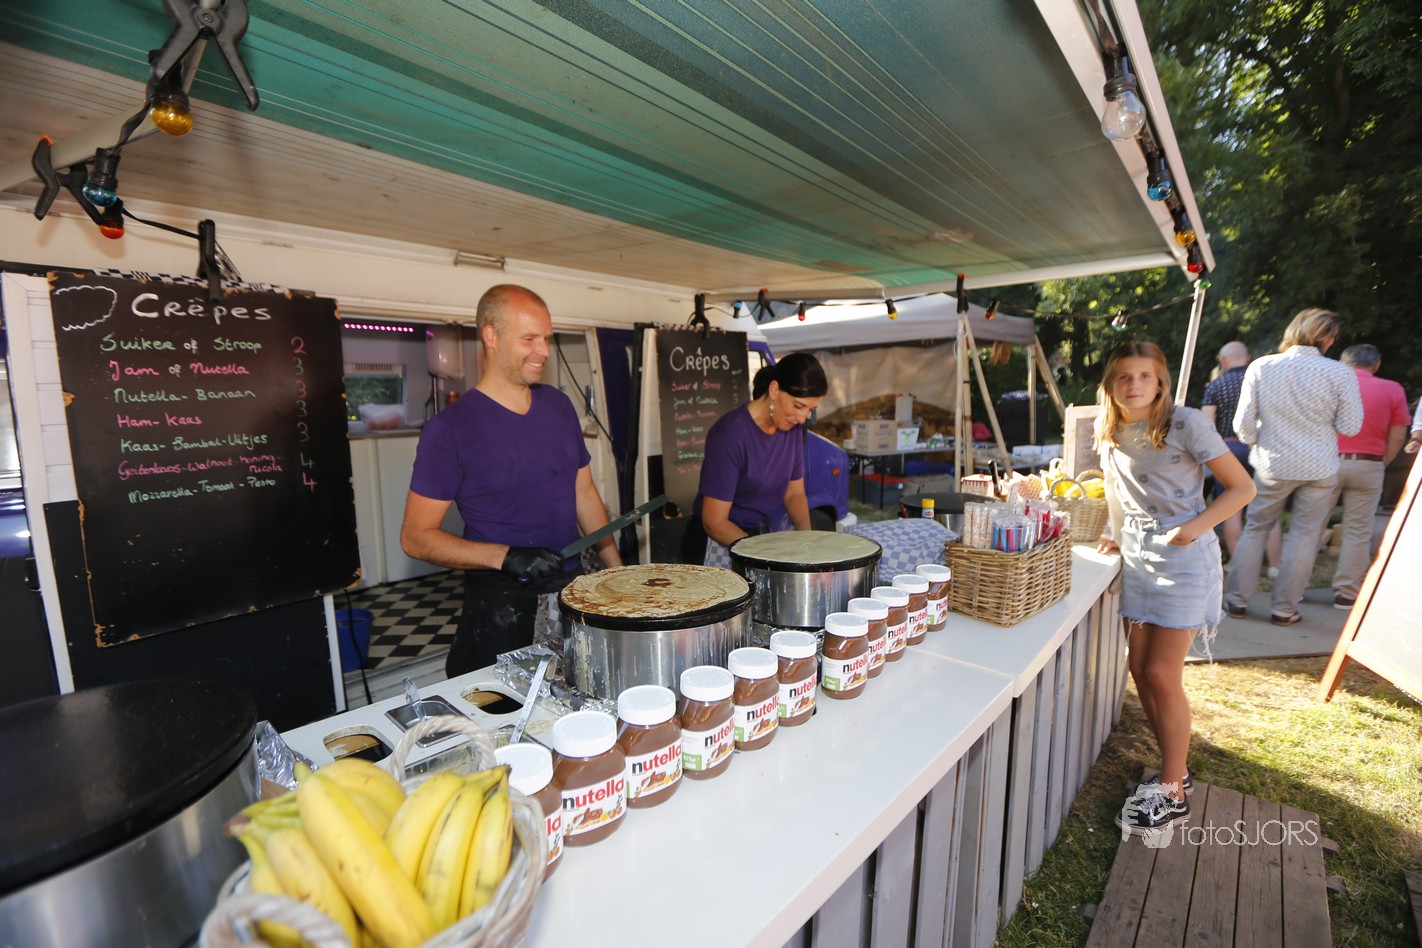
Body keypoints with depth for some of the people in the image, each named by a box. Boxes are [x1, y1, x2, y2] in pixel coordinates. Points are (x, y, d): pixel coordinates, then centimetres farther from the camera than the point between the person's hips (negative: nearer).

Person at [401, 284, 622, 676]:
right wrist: (505, 557, -24)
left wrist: (617, 570, 5)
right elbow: (416, 536, -11)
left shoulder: (559, 405, 4)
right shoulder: (450, 428, -13)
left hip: (572, 591, 5)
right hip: (499, 608, -5)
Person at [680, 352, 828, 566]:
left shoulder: (792, 429, -1)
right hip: (719, 544, -6)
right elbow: (714, 522, -20)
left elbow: (794, 493, 10)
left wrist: (806, 537, -8)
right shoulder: (730, 434, -22)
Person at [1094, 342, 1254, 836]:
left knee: (1162, 674, -4)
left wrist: (1195, 526, -21)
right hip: (1136, 556, 6)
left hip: (1183, 557, -6)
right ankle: (1175, 769, 28)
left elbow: (1242, 487, -8)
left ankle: (1173, 793, 13)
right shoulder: (1108, 430, 5)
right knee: (1140, 669, 9)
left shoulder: (1185, 424, -12)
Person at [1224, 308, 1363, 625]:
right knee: (1304, 535, 9)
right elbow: (1349, 427, -5)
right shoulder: (1340, 374, -10)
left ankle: (1237, 599, 15)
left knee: (1255, 528, 13)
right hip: (1319, 468, 0)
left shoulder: (1260, 367, -7)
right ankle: (1284, 608, 16)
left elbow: (1244, 422, -6)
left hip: (1273, 466, 0)